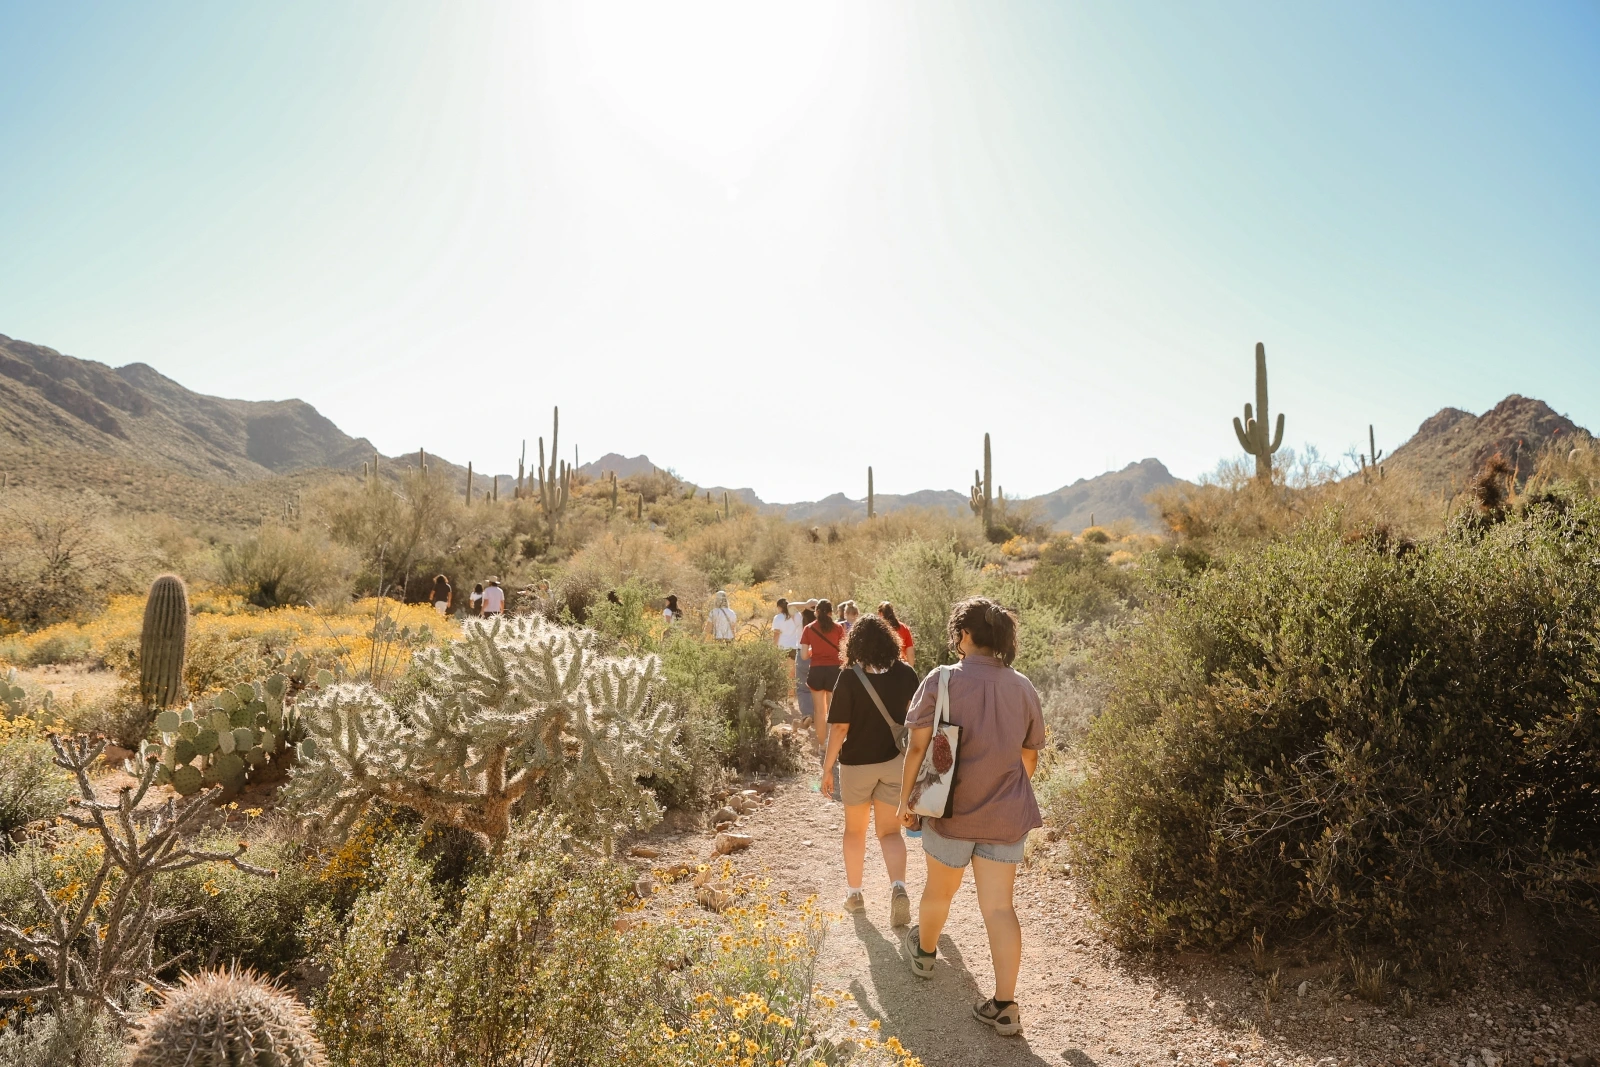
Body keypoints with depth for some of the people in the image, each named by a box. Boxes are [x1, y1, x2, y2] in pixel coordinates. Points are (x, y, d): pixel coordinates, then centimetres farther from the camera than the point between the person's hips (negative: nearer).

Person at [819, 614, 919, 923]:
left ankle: (853, 892, 30)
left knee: (855, 830, 18)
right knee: (889, 831, 10)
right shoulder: (905, 673, -5)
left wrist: (827, 766, -6)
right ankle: (898, 887, -13)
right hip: (896, 762, 2)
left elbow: (839, 727, -16)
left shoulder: (850, 677, -16)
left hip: (857, 763, -2)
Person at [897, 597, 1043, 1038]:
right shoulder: (1023, 688, -1)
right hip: (1006, 816, 2)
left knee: (939, 889, 21)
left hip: (951, 810, -2)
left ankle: (924, 951, 47)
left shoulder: (941, 680, -15)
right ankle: (1004, 1006, 7)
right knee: (999, 906, 7)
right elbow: (1030, 756, 9)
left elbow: (918, 747, -14)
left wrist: (905, 799, -2)